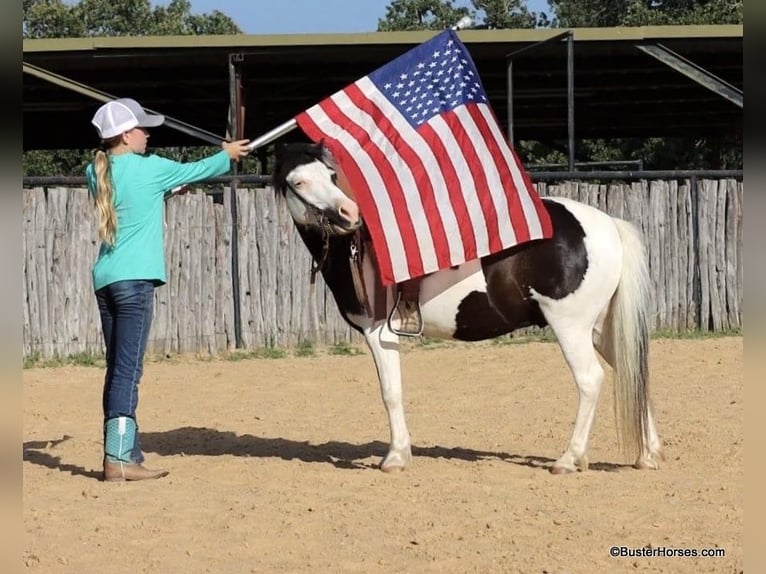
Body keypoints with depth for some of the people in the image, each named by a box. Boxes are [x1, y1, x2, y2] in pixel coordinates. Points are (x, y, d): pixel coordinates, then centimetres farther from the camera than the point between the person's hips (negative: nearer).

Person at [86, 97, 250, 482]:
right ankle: (118, 458, -13)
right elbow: (195, 171, 13)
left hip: (105, 280, 7)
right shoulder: (148, 168, -5)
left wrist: (167, 189, 40)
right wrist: (228, 155, 30)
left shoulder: (96, 173, 11)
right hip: (135, 280, -7)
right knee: (127, 371, -9)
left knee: (118, 371, 10)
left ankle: (127, 453, 14)